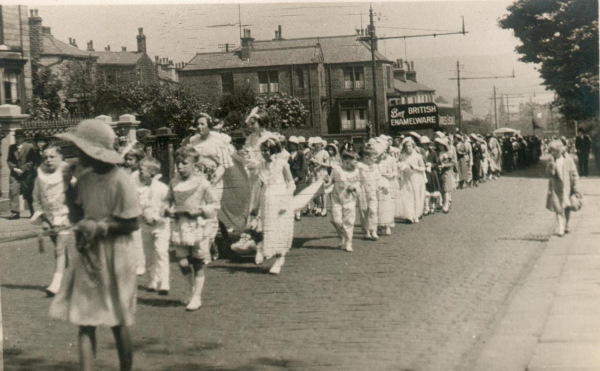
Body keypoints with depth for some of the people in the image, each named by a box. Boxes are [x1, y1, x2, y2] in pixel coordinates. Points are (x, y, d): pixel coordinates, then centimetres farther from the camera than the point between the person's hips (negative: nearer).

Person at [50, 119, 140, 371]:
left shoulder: (120, 181, -16)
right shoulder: (84, 179, 4)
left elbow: (132, 224, -13)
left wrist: (99, 228, -18)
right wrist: (81, 228, -3)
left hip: (115, 256, -6)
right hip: (88, 255, 6)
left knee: (118, 323, 6)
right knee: (84, 321, 0)